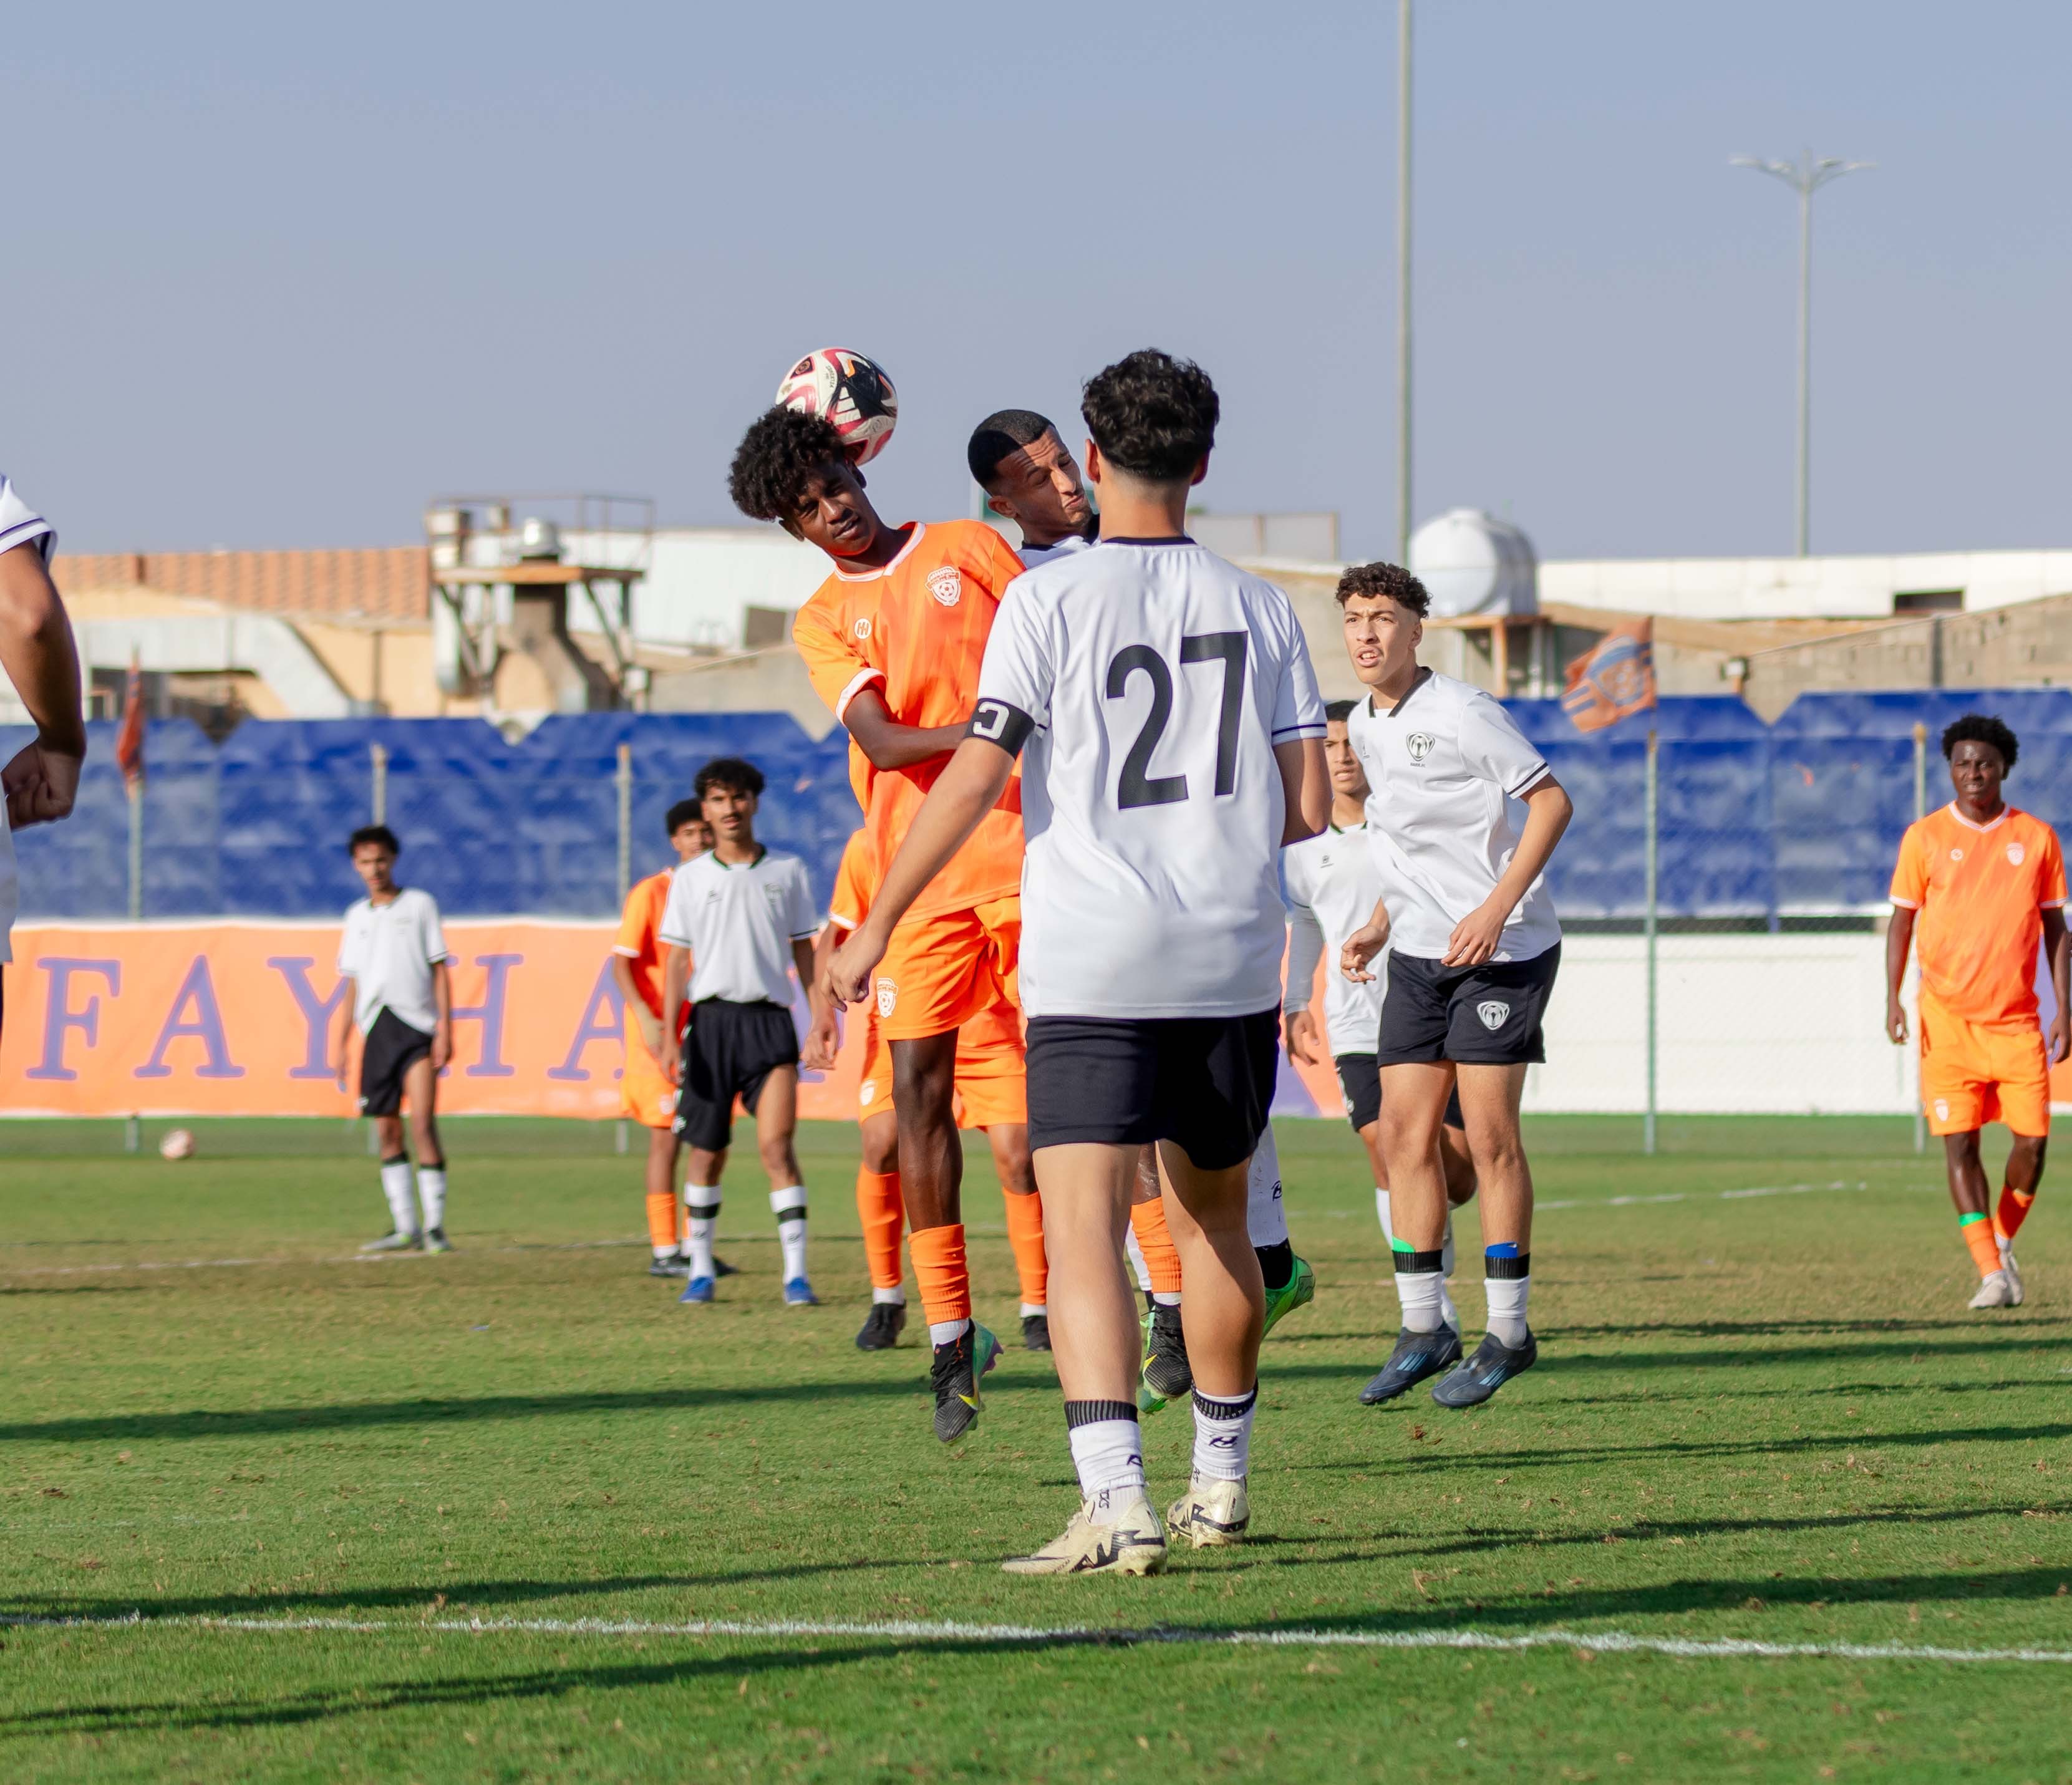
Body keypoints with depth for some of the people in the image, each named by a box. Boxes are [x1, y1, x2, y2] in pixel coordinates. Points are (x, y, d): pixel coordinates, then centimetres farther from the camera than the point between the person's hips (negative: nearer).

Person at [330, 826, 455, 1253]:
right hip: (375, 1031, 4)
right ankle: (405, 1229, 8)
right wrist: (340, 1045, 13)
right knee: (387, 1132, 3)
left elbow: (440, 972, 3)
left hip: (417, 1027, -4)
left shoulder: (419, 905, 6)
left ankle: (435, 1228, -13)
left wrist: (445, 1029, -6)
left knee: (423, 1124, -15)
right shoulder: (357, 916, 16)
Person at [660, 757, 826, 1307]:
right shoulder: (690, 879, 8)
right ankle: (701, 1269, 18)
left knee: (776, 1144, -13)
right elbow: (676, 960, 7)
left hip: (769, 1019, -1)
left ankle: (796, 1273, -13)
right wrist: (668, 1035, -1)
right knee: (707, 1151, 5)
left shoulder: (787, 872, 9)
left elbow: (803, 951, 12)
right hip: (711, 1018, 1)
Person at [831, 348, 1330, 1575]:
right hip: (1233, 962, 4)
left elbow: (972, 783, -10)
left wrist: (878, 926, -2)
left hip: (1094, 966, -4)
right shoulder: (1259, 608, 6)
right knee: (1216, 1219, 20)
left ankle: (1117, 1506, -26)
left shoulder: (1049, 601, -6)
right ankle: (1222, 1483, 32)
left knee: (1084, 1224, -10)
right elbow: (1308, 807, 6)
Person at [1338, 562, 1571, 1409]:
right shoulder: (1363, 727, 11)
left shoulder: (1460, 713, -13)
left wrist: (1496, 908, -22)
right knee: (1403, 1131, 2)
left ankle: (1508, 1332, 3)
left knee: (1489, 1135, -6)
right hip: (1418, 955, 7)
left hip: (1503, 950, -7)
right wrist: (1379, 925, 14)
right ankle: (1422, 1327, 9)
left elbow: (1551, 801, -14)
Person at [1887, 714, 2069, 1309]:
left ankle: (2004, 1243, 22)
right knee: (1959, 1142, -8)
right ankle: (1990, 1273, -6)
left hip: (2017, 1018, 1)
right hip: (1947, 1016, -1)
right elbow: (1902, 920, 5)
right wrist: (1893, 999, -6)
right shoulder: (1925, 837, 2)